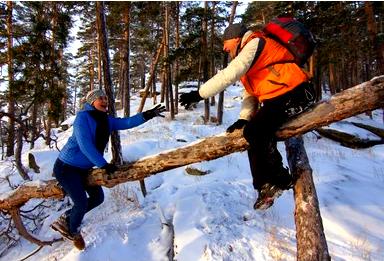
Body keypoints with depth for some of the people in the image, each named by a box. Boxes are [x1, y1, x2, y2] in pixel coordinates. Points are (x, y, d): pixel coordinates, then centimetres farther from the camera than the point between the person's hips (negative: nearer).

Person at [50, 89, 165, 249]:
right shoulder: (83, 117, -21)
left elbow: (126, 122, -14)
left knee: (98, 197, 12)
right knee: (81, 202, -11)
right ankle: (73, 231, 22)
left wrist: (147, 115, -26)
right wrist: (104, 165, -29)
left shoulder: (107, 121, -1)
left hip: (84, 168, 8)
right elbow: (85, 145, -29)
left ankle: (65, 219, 30)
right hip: (66, 167, -8)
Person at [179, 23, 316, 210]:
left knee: (255, 132, -22)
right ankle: (266, 186, 14)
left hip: (294, 94, -10)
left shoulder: (255, 43, -6)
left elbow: (229, 75, -18)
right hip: (277, 99, 10)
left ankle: (278, 181, -6)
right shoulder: (248, 55, 24)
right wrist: (244, 119, 2)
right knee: (255, 135, 7)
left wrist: (199, 94, -16)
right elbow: (250, 92, 16)